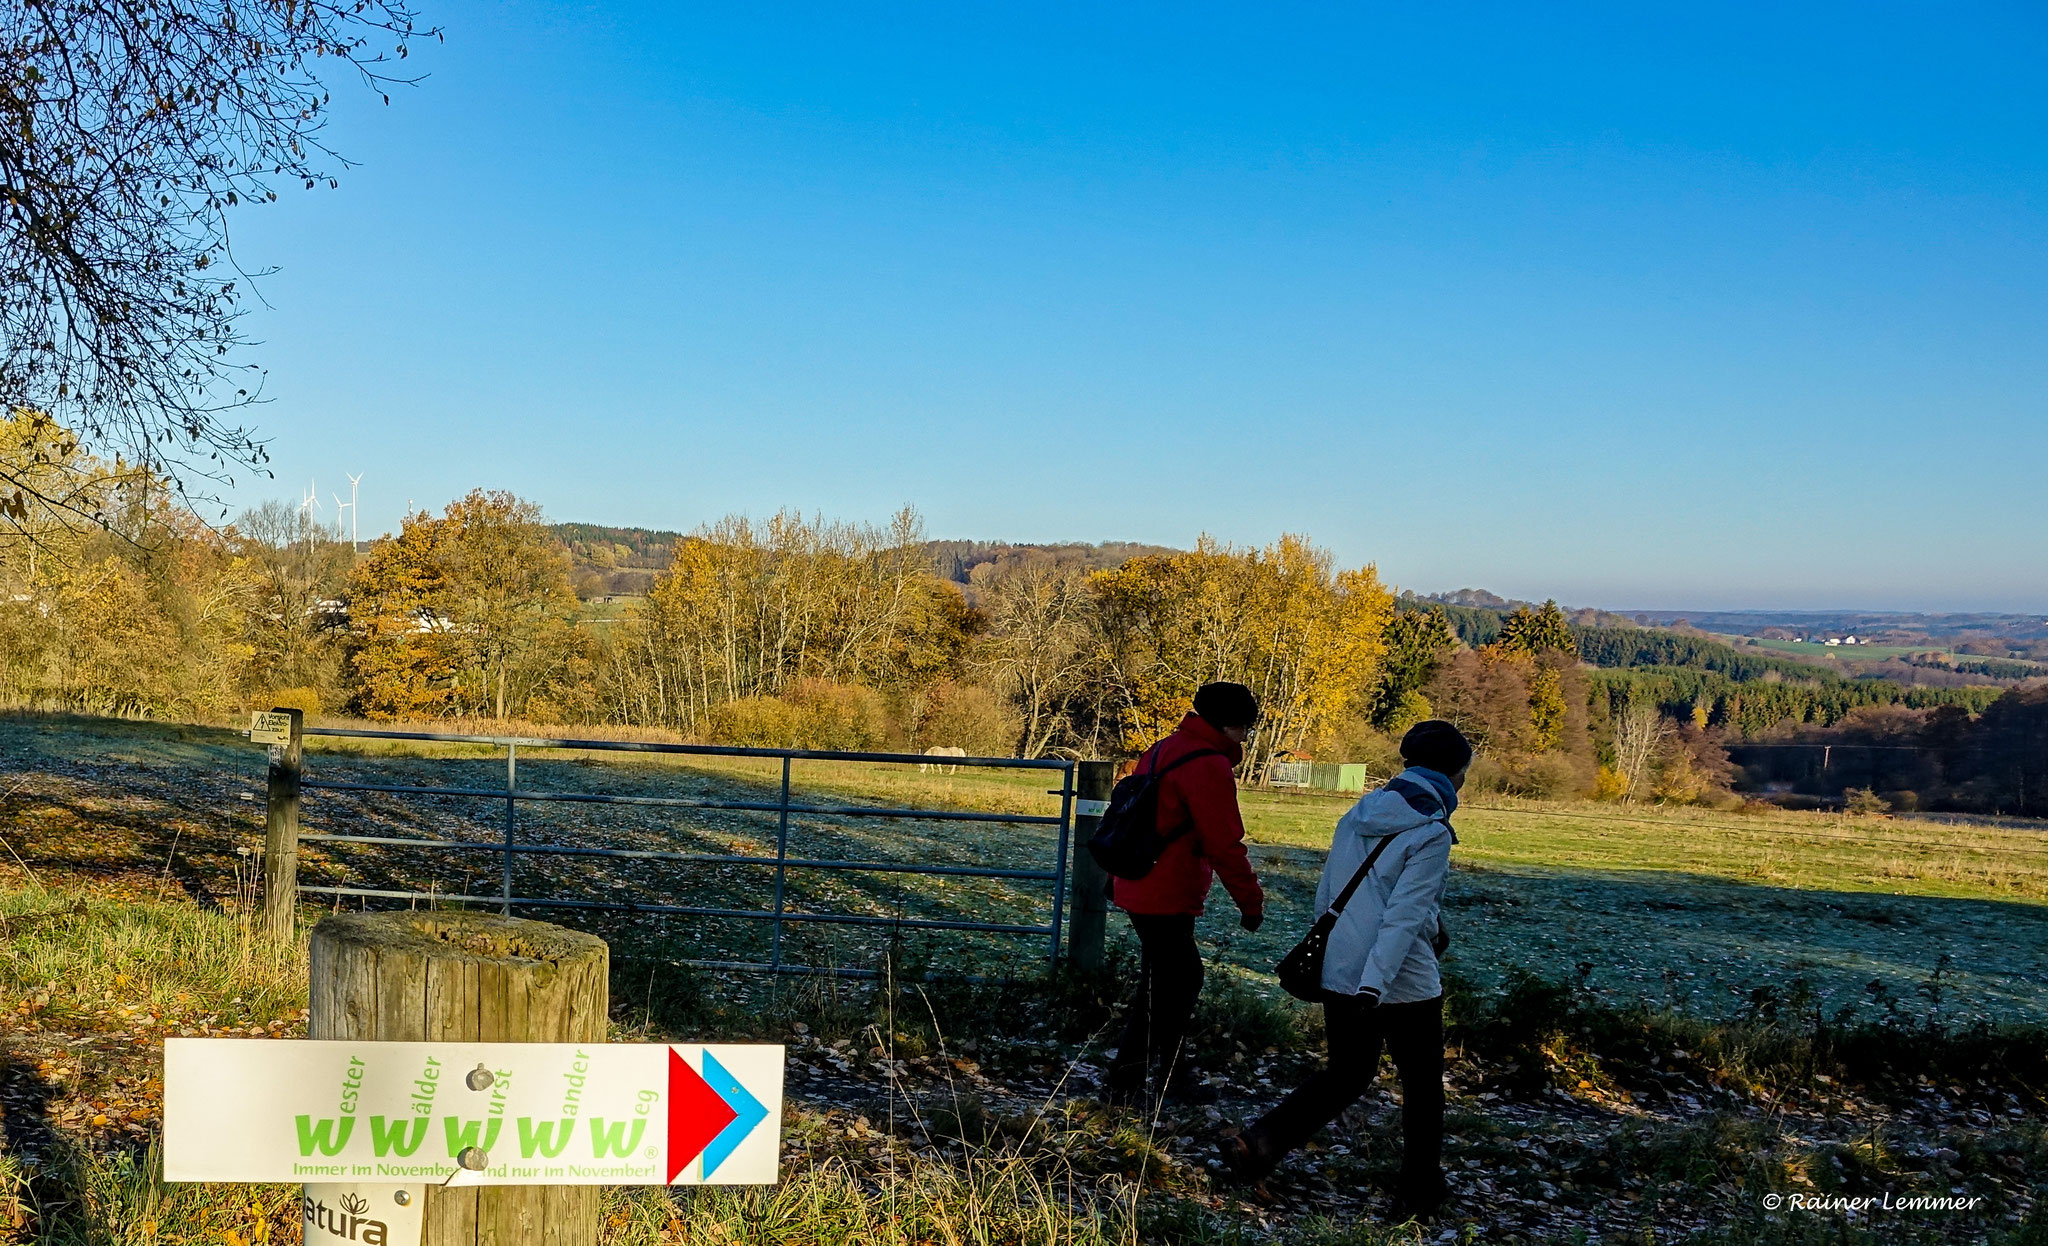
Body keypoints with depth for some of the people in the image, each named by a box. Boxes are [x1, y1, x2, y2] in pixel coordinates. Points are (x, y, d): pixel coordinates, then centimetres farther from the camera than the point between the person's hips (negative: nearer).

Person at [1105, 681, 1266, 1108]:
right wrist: (1251, 901, -10)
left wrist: (1117, 878, 30)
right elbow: (1224, 844, -19)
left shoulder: (1165, 749, 16)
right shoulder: (1209, 766, -17)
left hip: (1138, 889, 10)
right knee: (1162, 989, -2)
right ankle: (1126, 1085, 3)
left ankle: (1171, 1072, 29)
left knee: (1183, 977, 20)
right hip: (1165, 899, -10)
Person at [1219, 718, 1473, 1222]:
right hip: (1404, 983, -6)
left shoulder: (1357, 815, 7)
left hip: (1340, 974, 6)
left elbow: (1324, 899, 13)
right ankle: (1417, 1194, 23)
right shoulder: (1431, 833, -14)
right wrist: (1374, 986, -26)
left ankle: (1258, 1143, 2)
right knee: (1422, 1084, 14)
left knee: (1345, 1074, 18)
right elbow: (1405, 915, -22)